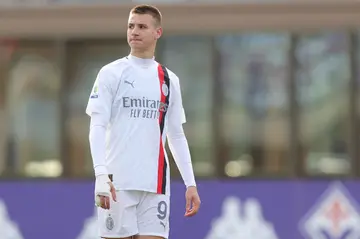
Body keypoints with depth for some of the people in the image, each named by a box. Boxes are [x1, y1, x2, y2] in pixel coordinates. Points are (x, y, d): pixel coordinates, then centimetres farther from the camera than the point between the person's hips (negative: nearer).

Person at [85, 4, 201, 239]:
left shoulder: (169, 80, 13)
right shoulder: (111, 73, 1)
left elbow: (177, 136, 18)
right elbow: (97, 127, -6)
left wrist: (190, 183, 9)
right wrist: (101, 175, -19)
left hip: (155, 185, 3)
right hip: (118, 183, -3)